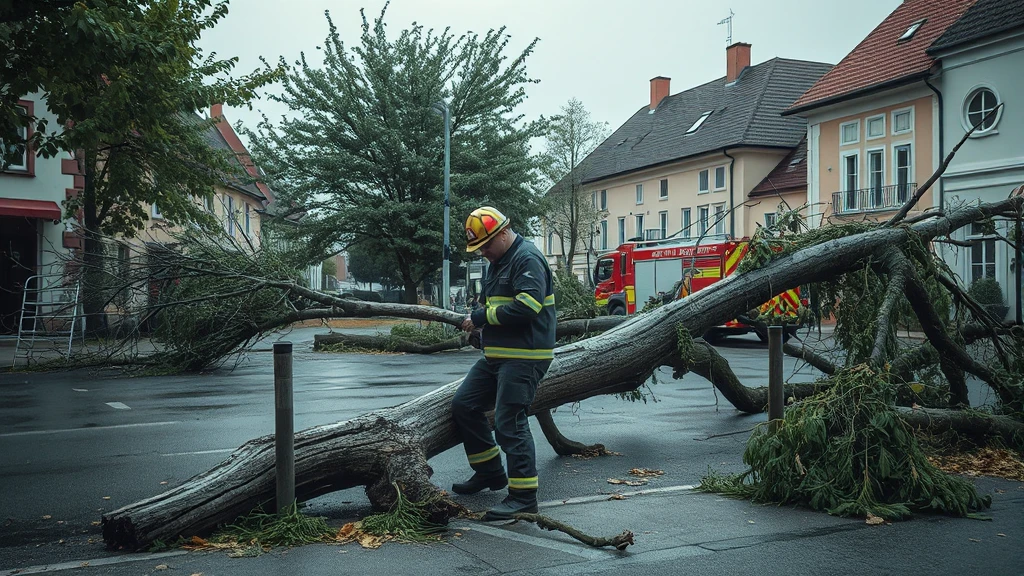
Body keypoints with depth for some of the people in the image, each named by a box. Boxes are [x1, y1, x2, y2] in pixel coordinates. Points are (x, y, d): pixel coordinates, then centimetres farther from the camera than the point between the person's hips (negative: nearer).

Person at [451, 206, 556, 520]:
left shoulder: (528, 259, -14)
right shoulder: (497, 263, 19)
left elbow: (527, 306, -26)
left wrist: (482, 316, -17)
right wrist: (478, 319, 4)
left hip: (524, 358, -11)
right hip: (496, 355, 11)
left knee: (510, 422, -11)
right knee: (463, 405, 12)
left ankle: (523, 495, -2)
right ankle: (490, 472, 24)